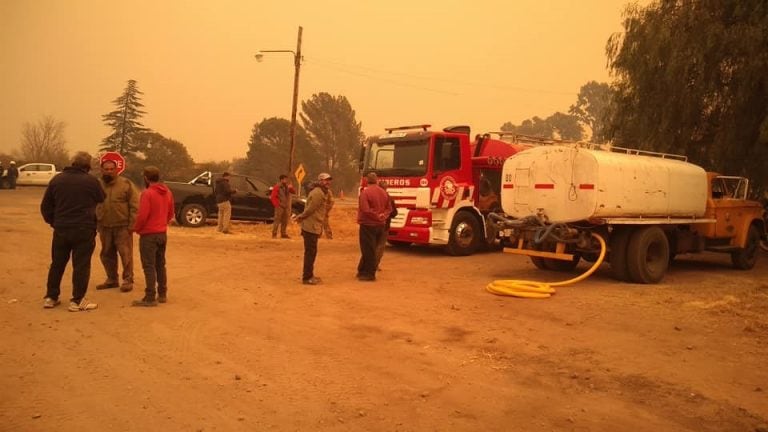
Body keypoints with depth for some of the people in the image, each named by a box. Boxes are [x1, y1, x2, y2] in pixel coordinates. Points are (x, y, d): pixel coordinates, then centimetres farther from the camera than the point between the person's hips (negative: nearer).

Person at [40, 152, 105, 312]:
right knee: (81, 265, 1)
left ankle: (50, 297, 23)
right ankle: (77, 301, 3)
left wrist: (53, 222, 17)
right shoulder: (91, 180, -8)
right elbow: (101, 199, 8)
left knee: (57, 264, 16)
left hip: (61, 229, 5)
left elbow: (45, 205, 8)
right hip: (84, 230, -5)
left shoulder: (57, 179, 5)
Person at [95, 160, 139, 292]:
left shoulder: (126, 184, -4)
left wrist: (132, 224, -12)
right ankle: (112, 279, 25)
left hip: (122, 226, -5)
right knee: (107, 254, 12)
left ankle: (128, 280, 7)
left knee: (125, 254, -3)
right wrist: (95, 224, 10)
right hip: (104, 227, 5)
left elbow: (134, 206, -7)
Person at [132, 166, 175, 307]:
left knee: (149, 267, -3)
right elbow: (171, 214, 12)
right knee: (160, 265, 15)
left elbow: (142, 216, -20)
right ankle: (162, 294, 20)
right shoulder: (167, 192, 7)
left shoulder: (147, 193, -16)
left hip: (149, 235, -7)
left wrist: (135, 228, -4)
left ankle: (150, 298, -3)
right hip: (162, 234, 7)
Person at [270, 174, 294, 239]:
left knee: (285, 221, 10)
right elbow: (273, 197, -12)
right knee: (277, 220, -7)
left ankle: (283, 234, 19)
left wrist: (291, 188, -16)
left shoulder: (287, 186, 10)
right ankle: (274, 234, -3)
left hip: (286, 207, 7)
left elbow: (293, 192, 4)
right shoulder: (277, 187, -10)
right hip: (280, 207, -7)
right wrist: (277, 204, -14)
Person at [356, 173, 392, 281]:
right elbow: (389, 208, 11)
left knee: (368, 250, 1)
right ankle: (363, 270, 25)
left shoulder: (365, 192, -15)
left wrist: (377, 217, -13)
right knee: (371, 249, 16)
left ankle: (369, 273, 6)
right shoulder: (384, 192, 7)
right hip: (380, 225, 7)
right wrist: (383, 216, -2)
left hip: (368, 225, -7)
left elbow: (365, 210, -22)